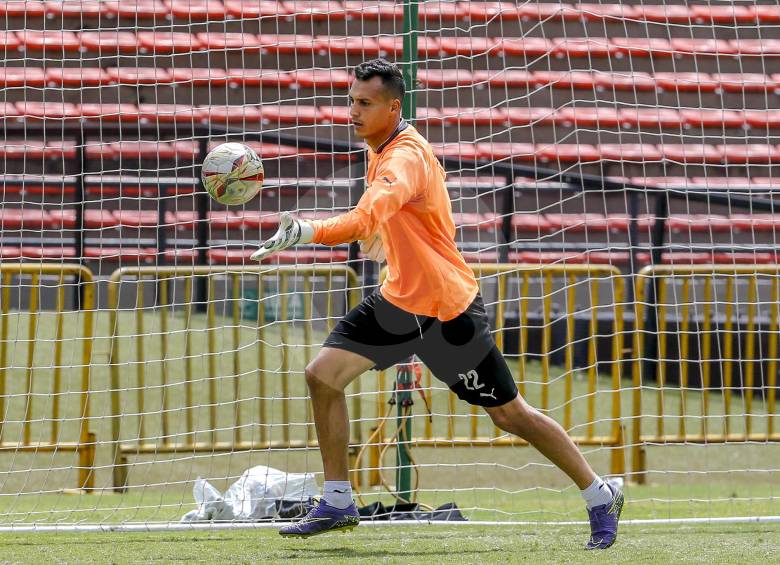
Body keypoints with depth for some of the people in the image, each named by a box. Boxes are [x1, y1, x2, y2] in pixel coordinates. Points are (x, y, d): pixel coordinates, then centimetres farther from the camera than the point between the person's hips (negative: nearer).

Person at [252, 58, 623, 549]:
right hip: (400, 300, 9)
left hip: (448, 310, -9)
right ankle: (338, 503, 4)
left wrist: (307, 232, -60)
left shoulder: (404, 158, -26)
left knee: (510, 413, 1)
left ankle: (600, 496, 17)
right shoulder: (382, 150, 4)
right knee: (323, 374, -5)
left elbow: (367, 218, -47)